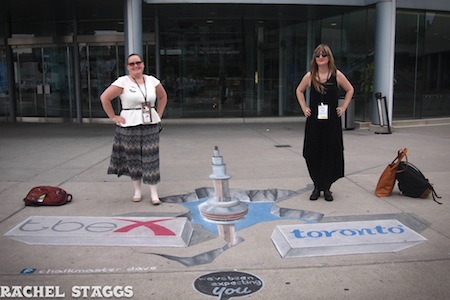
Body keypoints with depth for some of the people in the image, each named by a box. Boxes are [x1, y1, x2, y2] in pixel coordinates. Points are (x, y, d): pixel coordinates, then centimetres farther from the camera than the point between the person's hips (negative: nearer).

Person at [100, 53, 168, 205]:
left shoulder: (152, 80, 7)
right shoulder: (122, 82, -5)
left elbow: (163, 97, 21)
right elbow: (104, 98, -7)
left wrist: (158, 114, 11)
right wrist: (113, 117, -7)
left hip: (151, 125, 2)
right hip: (130, 126, -2)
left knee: (151, 158, 1)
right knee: (133, 158, 6)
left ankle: (154, 193, 6)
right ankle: (137, 191, 20)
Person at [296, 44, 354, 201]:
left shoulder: (337, 75, 0)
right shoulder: (310, 76, 2)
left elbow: (350, 90, 12)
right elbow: (299, 91, 16)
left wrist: (343, 107, 4)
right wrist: (304, 108, 7)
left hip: (332, 121, -1)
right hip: (314, 121, 1)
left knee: (330, 154, 1)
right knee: (313, 154, 2)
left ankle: (326, 188, 14)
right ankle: (317, 187, 16)